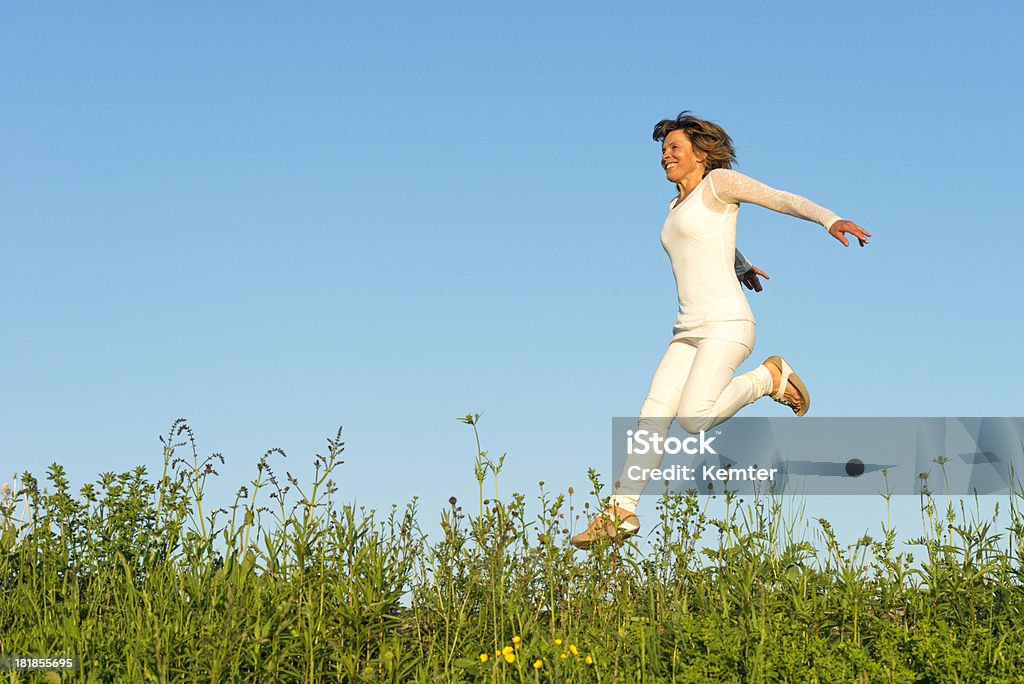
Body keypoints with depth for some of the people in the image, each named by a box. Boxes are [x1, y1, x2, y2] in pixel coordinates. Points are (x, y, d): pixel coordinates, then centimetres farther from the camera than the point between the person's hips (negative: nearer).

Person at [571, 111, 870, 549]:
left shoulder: (718, 180, 2)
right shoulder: (678, 207, 25)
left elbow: (783, 199, -8)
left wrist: (829, 220, -26)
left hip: (726, 324, -8)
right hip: (690, 333, 8)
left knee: (693, 419, -24)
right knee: (653, 414, -10)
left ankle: (770, 377, -1)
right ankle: (621, 511, -12)